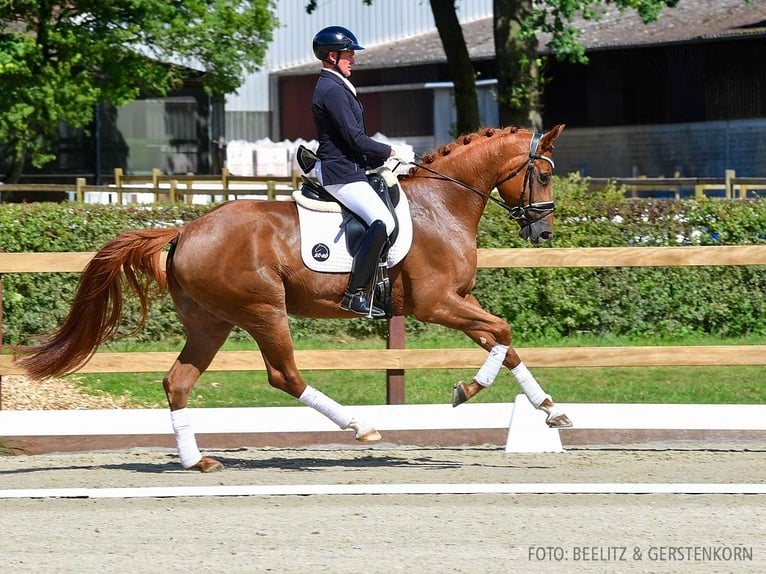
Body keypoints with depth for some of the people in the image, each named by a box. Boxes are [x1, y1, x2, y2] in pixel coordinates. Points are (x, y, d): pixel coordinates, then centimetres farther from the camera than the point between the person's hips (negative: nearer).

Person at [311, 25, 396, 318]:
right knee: (383, 222, -23)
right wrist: (388, 152, -4)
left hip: (352, 169, 11)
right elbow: (356, 139, -19)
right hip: (341, 175, -11)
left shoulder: (333, 87, 18)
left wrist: (379, 158, 11)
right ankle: (354, 294, -24)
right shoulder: (333, 90, -16)